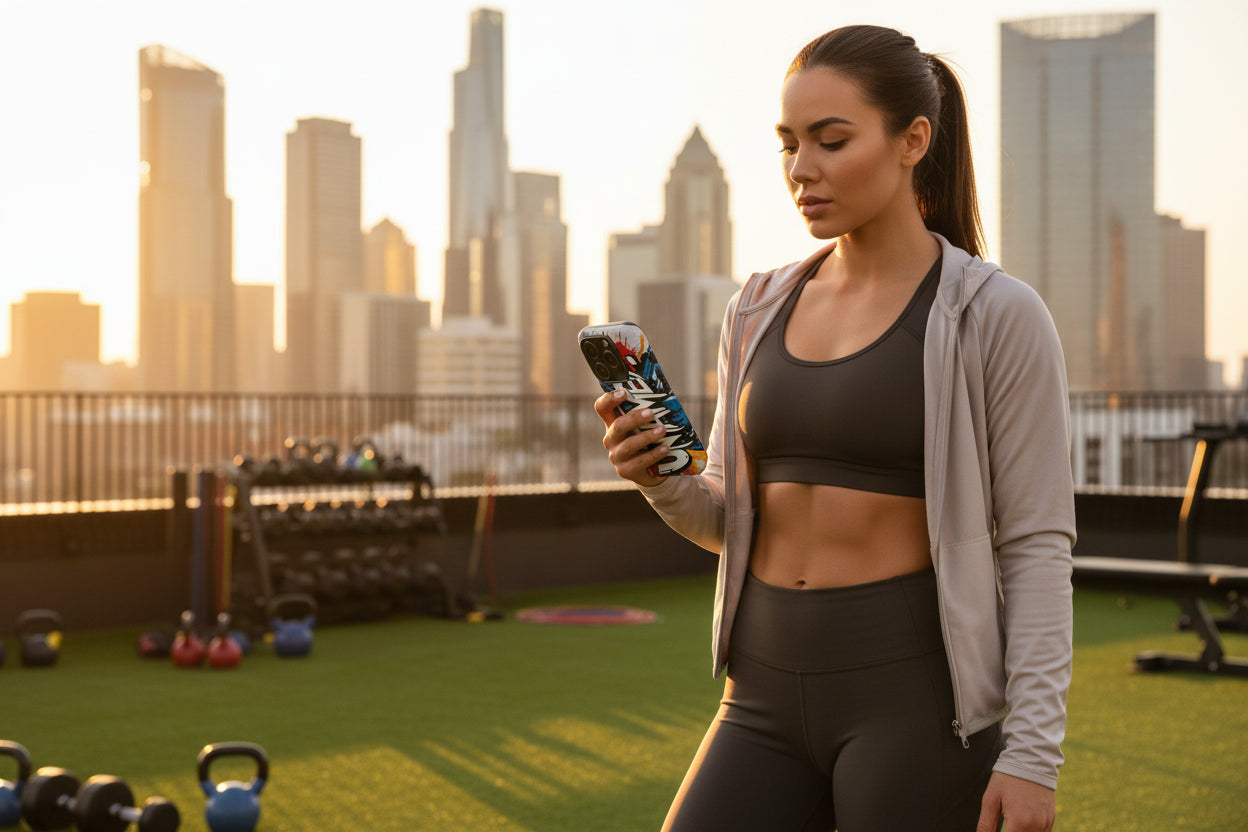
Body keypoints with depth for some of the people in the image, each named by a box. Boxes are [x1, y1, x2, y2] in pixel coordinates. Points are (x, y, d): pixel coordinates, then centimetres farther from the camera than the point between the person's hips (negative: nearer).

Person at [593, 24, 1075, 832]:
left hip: (917, 699, -5)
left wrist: (1032, 753, -13)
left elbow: (1037, 546, -7)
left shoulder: (999, 317, -6)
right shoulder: (761, 312, 10)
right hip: (774, 701, 6)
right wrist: (656, 475, -7)